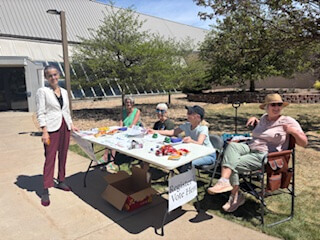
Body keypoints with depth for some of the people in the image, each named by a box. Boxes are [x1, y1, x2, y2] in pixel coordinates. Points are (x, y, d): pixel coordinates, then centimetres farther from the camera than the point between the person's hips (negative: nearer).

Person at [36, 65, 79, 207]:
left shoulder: (64, 92, 13)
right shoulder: (42, 91, -3)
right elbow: (40, 113, -8)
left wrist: (71, 125, 11)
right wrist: (44, 131, -15)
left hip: (65, 127, 5)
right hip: (52, 128, -5)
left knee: (63, 156, 11)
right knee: (50, 158, -5)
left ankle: (61, 181, 26)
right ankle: (45, 190, 3)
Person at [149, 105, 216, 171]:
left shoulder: (203, 128, -22)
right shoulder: (186, 125, -5)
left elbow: (199, 143, -37)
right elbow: (172, 132, -3)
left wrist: (191, 141, -60)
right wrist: (155, 131, -10)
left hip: (208, 155, -6)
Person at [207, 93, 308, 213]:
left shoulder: (288, 121, -1)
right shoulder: (264, 118, 16)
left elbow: (304, 143, -2)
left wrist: (293, 131, -21)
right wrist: (254, 119, 20)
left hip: (265, 156, -6)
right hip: (250, 148, 6)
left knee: (233, 165, -25)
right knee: (232, 146, -27)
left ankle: (236, 196, -11)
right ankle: (224, 181, -30)